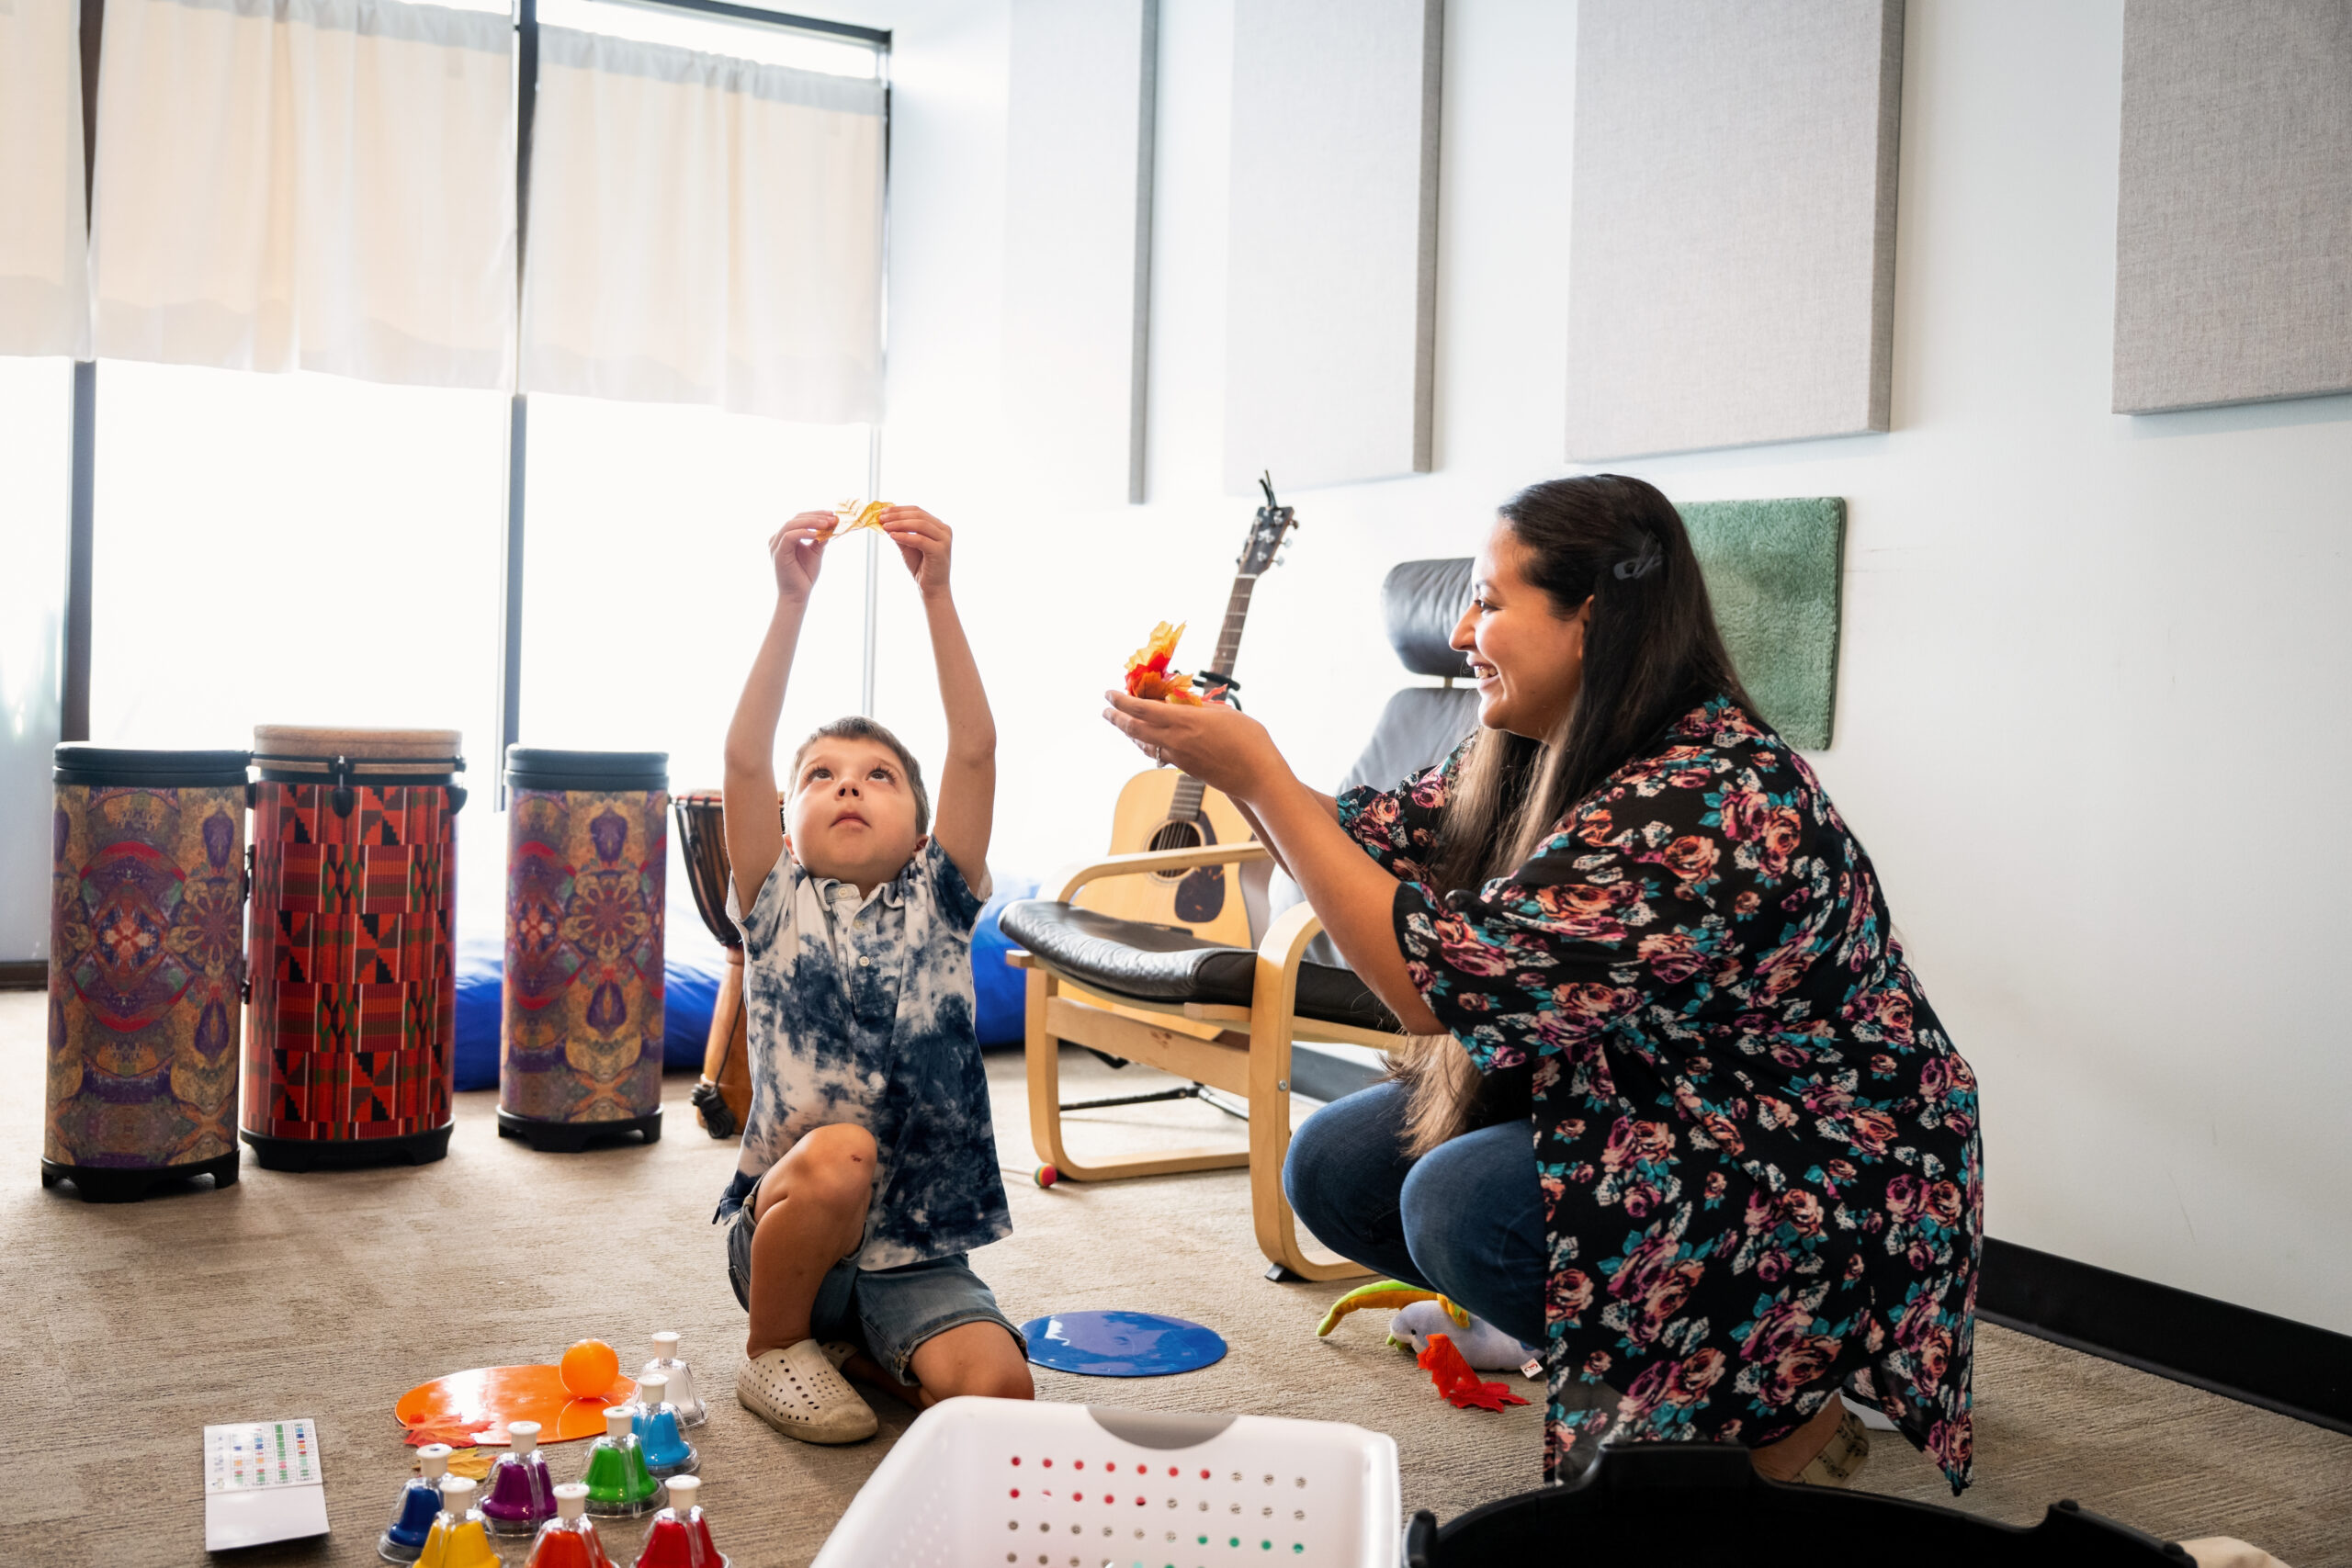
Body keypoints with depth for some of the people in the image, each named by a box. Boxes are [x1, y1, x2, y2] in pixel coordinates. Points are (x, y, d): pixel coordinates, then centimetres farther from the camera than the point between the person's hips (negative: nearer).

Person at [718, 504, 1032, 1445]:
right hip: (787, 1230, 0)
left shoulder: (936, 904, 5)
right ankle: (774, 1349, -4)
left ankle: (854, 1342, 9)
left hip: (915, 1252, 1)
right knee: (838, 1153, -34)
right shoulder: (777, 908, 3)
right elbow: (744, 758, -12)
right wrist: (791, 600, -20)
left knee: (997, 1388, -24)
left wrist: (936, 596, -17)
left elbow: (974, 750, -9)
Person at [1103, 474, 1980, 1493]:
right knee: (1335, 1166, -2)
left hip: (1814, 1190, -9)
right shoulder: (1540, 752, -2)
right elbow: (1377, 845, 8)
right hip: (1632, 1103, 9)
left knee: (1460, 1203, -28)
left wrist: (1261, 774, -27)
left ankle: (1780, 1414, -4)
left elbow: (1442, 980, -32)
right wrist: (1232, 762, -7)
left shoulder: (1708, 806, -30)